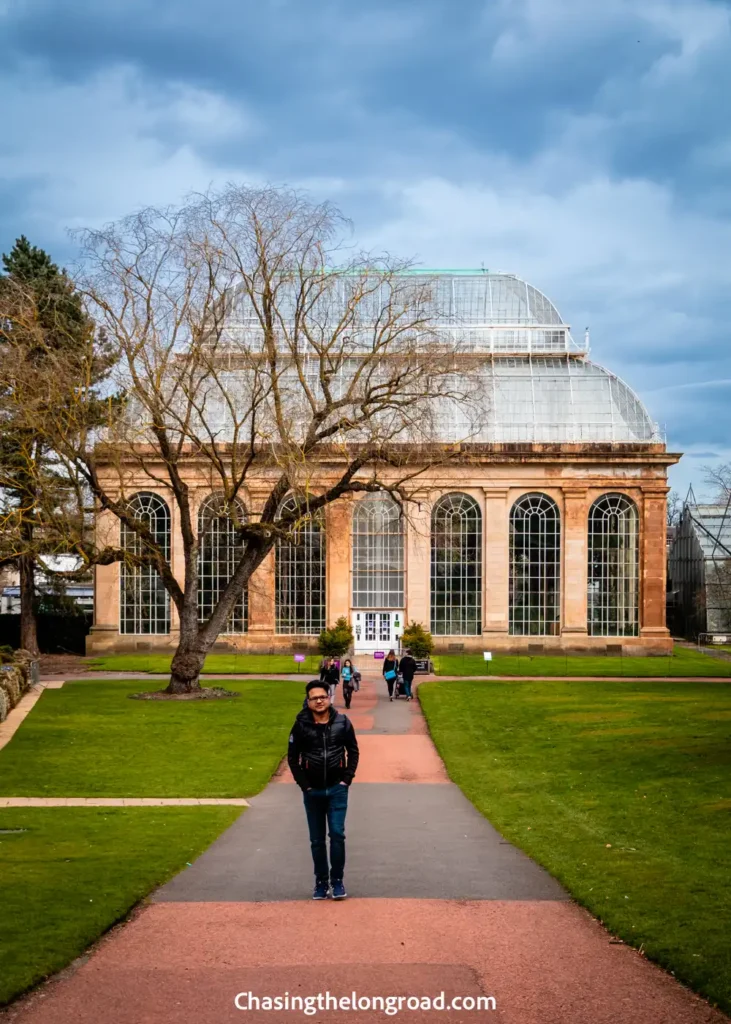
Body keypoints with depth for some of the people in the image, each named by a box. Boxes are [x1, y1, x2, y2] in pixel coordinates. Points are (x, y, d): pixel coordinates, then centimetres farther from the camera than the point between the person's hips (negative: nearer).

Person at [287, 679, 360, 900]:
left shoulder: (342, 722, -4)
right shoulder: (301, 725, -5)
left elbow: (353, 751, 7)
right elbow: (292, 757, 2)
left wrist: (347, 779, -1)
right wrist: (304, 784, -3)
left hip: (337, 789, -1)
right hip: (312, 791, 1)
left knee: (337, 834, -7)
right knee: (317, 840, 7)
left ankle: (337, 880, 5)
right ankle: (321, 881, 18)